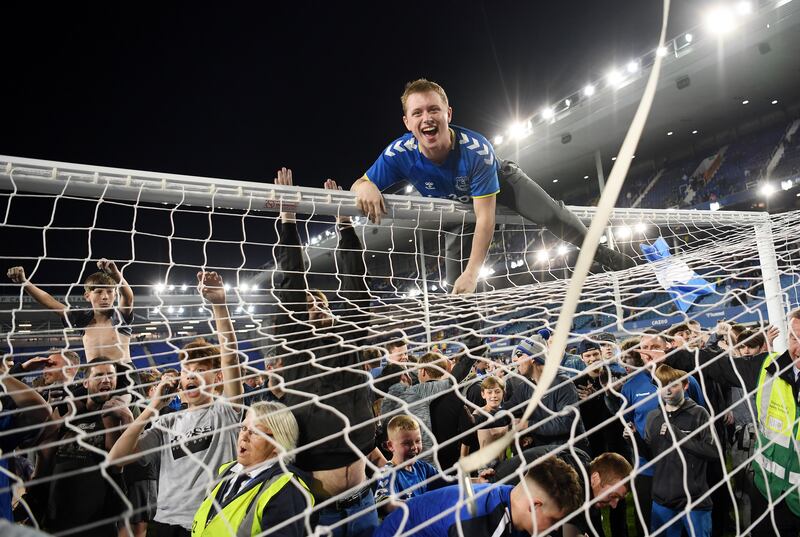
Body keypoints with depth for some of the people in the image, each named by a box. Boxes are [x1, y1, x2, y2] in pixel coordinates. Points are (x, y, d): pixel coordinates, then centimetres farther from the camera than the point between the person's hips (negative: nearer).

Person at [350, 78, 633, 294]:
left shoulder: (477, 149, -43)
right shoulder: (399, 154, -37)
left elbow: (485, 216, -42)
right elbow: (360, 184, -25)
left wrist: (472, 272, -47)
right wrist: (366, 187, -53)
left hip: (500, 181, -2)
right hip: (459, 207, 3)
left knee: (551, 215, -14)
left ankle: (607, 255, 10)